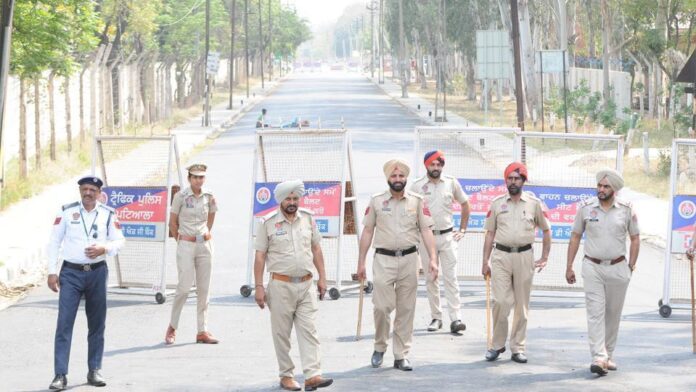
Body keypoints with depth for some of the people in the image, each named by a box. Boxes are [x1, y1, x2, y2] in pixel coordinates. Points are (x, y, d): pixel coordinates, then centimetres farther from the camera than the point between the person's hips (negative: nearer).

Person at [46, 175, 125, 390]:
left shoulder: (108, 214, 4)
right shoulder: (66, 212, 0)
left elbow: (119, 240, 6)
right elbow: (54, 241, 1)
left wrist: (104, 248, -16)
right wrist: (52, 272, -4)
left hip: (97, 273, 2)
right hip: (71, 273, -2)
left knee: (97, 324, 8)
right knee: (64, 323, -9)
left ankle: (94, 371, 19)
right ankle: (60, 375, -9)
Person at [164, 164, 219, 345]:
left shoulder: (209, 197, 4)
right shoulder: (180, 196, -6)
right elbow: (172, 223, 2)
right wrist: (181, 241, 7)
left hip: (205, 244, 4)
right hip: (186, 246, -4)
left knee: (204, 288, 4)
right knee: (184, 287, -9)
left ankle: (202, 332, 8)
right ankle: (172, 327, 7)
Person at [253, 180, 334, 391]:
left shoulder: (308, 218, 7)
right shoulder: (268, 223, -4)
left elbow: (316, 249, 14)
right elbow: (260, 256, -3)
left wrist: (322, 278, 9)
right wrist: (259, 286, -6)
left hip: (306, 284, 3)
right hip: (281, 285, -3)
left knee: (308, 330, -5)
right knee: (282, 333, 4)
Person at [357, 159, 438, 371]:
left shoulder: (417, 201, 3)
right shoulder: (376, 201, 3)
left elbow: (426, 230, 0)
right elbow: (367, 231, 6)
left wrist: (433, 258, -10)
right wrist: (361, 262, 4)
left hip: (409, 258, 1)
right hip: (383, 259, -1)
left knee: (406, 309, 5)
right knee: (382, 306, -8)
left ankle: (401, 356, 12)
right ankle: (380, 347, 15)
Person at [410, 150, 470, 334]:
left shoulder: (451, 183, 3)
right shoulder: (417, 186, -1)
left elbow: (465, 204, 15)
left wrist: (462, 230, 12)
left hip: (447, 236, 0)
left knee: (451, 278, -6)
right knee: (431, 279, 6)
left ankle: (455, 319, -12)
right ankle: (436, 318, 13)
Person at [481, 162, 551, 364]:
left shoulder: (534, 203, 4)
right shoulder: (497, 203, 6)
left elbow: (546, 230, 14)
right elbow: (490, 233, 8)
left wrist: (544, 258, 9)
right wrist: (485, 261, 4)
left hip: (524, 256, 0)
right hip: (501, 256, 0)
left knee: (522, 305, 4)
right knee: (501, 302, -8)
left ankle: (518, 348, 12)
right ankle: (497, 345, 5)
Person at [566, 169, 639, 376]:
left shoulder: (626, 209, 0)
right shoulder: (586, 207, 0)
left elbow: (635, 238, 9)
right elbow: (575, 237, 7)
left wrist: (631, 266, 3)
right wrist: (569, 267, 4)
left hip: (618, 268, 1)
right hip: (593, 267, -1)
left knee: (613, 313, 9)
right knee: (595, 312, -11)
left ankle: (609, 355, 21)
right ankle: (599, 358, -19)